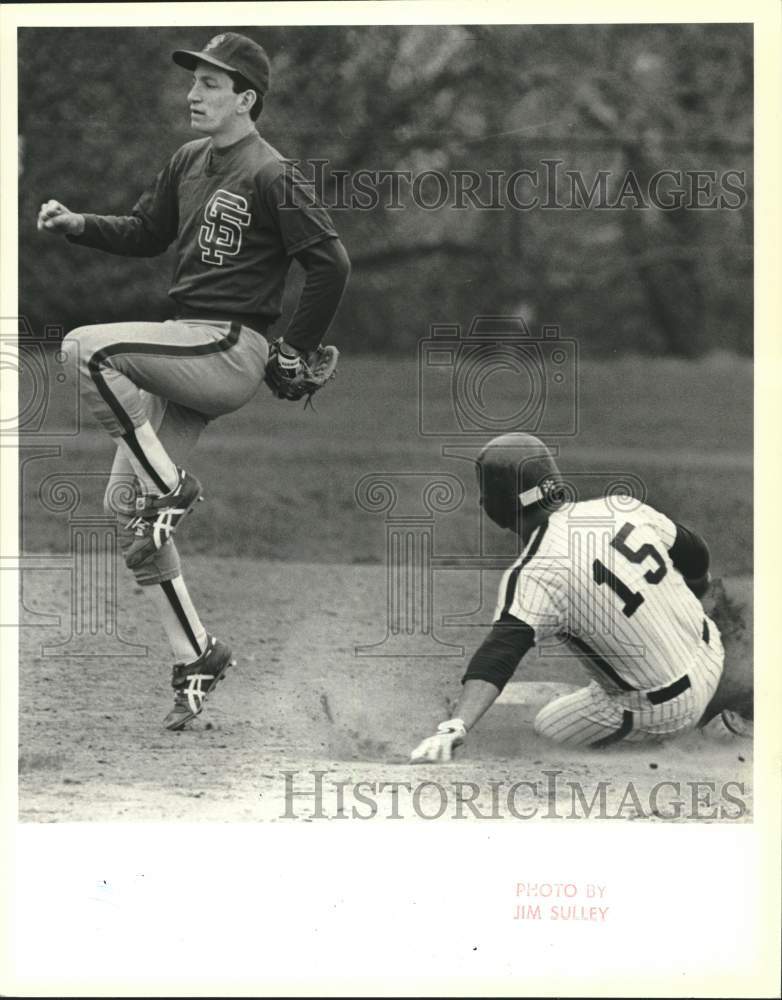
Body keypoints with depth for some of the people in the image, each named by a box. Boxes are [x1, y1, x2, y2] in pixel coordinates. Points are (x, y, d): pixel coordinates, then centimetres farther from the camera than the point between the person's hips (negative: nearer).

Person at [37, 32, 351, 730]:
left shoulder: (271, 177, -10)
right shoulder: (188, 163, 14)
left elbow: (330, 264, -13)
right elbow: (146, 234, 24)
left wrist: (297, 351, -10)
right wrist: (78, 225, 8)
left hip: (232, 350, -9)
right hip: (187, 353, 9)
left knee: (88, 348, -25)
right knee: (125, 503, 5)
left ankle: (170, 488, -13)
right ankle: (195, 658, 9)